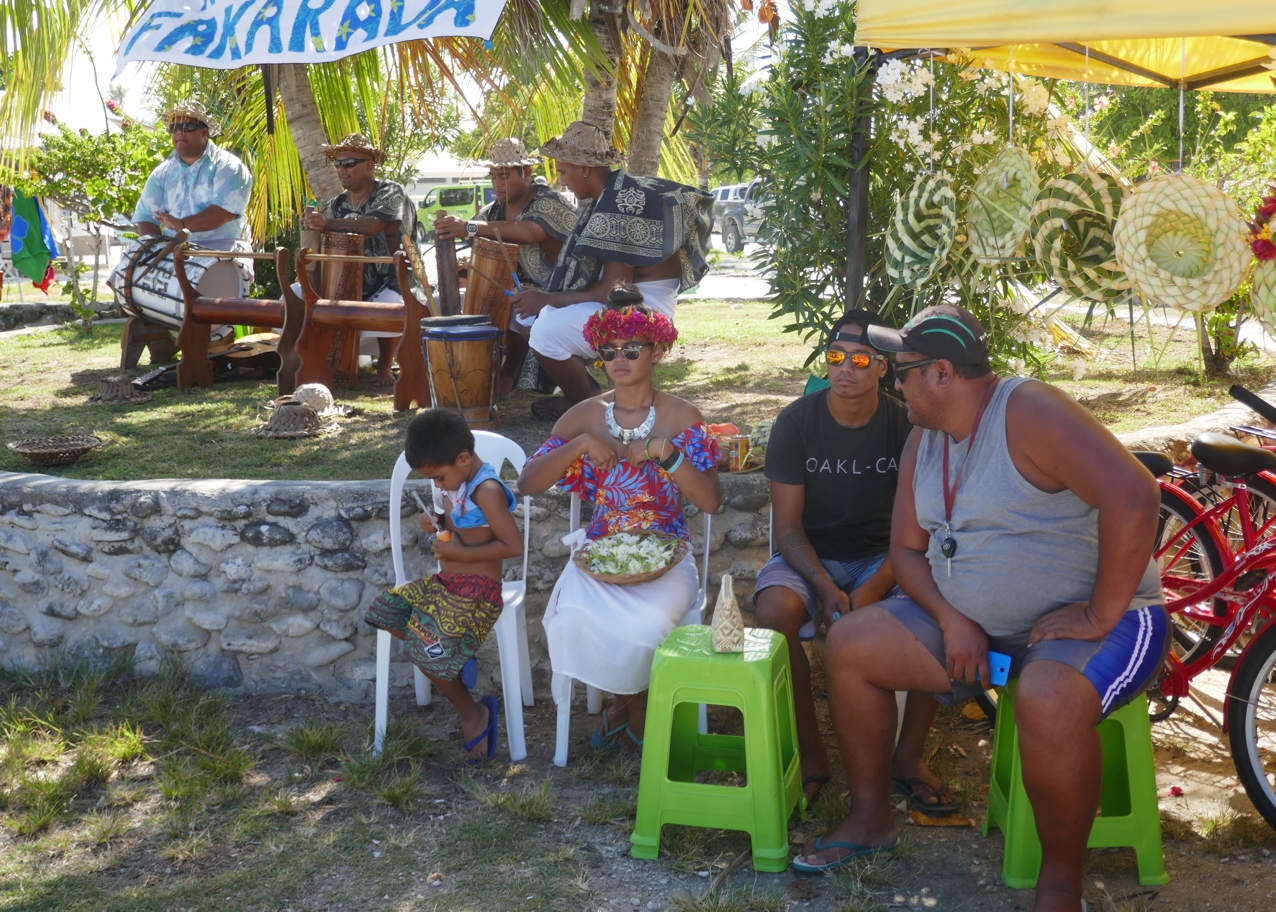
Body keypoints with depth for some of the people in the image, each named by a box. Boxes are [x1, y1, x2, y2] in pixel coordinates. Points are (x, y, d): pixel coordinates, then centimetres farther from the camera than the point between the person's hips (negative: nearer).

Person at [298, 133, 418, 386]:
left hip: (390, 282, -5)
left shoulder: (390, 193, -4)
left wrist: (328, 224, -36)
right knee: (295, 295, -15)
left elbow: (373, 225, -26)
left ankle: (384, 365, -8)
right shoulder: (335, 204, 13)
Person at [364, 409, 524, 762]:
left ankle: (473, 714, 1)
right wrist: (437, 530, 0)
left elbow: (514, 545, -22)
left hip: (476, 591, -10)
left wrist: (460, 553, -21)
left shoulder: (486, 491, -19)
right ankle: (454, 656, 5)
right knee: (386, 611, 1)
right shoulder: (456, 485, 9)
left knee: (426, 648, -21)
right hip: (445, 583, 10)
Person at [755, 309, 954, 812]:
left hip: (882, 558, 1)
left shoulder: (906, 425, -6)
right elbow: (788, 526, -8)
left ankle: (909, 756, -11)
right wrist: (824, 587, -26)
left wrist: (871, 591, -24)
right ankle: (811, 753, -13)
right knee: (774, 611, -33)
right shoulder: (796, 422, -8)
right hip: (811, 558, 0)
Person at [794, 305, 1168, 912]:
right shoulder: (923, 442, 5)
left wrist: (1099, 617, -27)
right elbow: (906, 548, 9)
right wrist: (951, 619, -9)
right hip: (972, 623, 8)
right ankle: (871, 817, 12)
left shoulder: (1026, 412, -21)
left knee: (1049, 701, -39)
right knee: (848, 645, -2)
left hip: (1094, 619, -8)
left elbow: (1133, 495, -31)